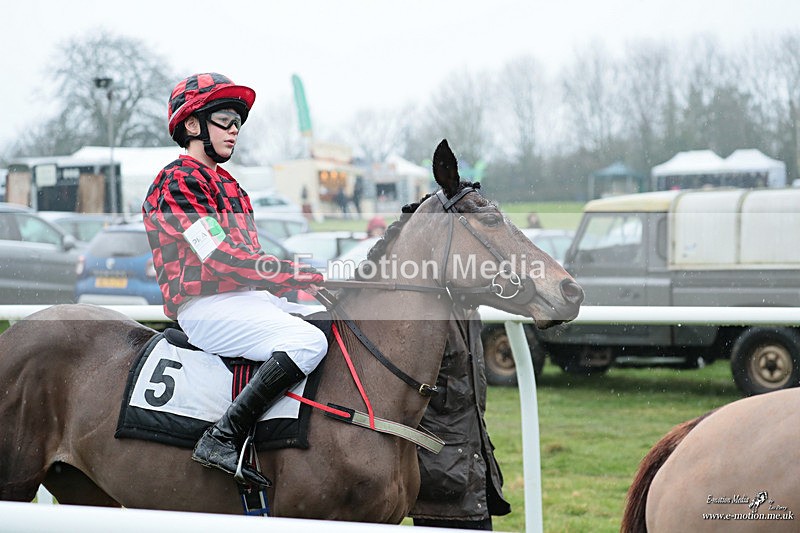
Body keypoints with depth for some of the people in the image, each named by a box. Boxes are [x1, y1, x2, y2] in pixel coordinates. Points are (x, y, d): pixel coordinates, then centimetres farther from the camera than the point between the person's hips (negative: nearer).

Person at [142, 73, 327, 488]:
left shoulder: (225, 184, 23)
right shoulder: (178, 181, -8)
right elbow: (220, 258, -17)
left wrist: (304, 280, 4)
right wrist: (301, 276, -18)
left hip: (251, 297, 10)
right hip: (206, 308, -10)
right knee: (308, 341, -29)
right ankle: (222, 438, -30)